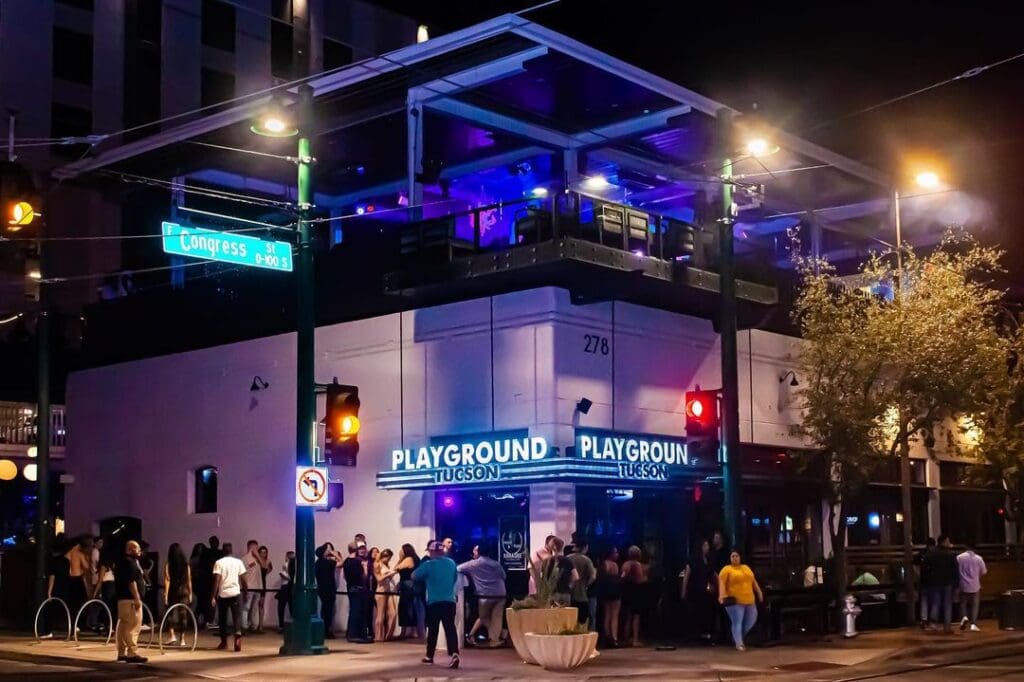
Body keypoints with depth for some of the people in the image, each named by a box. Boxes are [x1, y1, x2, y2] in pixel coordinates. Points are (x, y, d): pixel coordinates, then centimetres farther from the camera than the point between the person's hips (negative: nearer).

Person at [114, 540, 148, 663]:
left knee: (123, 625, 11)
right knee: (133, 626, -12)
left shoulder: (122, 562, 19)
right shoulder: (130, 562, -14)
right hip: (130, 598, -11)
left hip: (122, 598, 11)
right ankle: (132, 653, -15)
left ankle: (122, 653, 15)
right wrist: (137, 598, -23)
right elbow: (131, 582, -21)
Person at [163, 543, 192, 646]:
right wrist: (190, 594, 12)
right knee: (183, 615, 6)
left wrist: (165, 595, -9)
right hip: (184, 591, 2)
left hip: (173, 591, -2)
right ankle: (182, 639, 8)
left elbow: (167, 580, -10)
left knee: (171, 613, 7)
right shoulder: (186, 565, 3)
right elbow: (189, 580, 5)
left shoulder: (168, 565, -5)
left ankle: (172, 636, -8)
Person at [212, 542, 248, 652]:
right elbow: (243, 579, 4)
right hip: (235, 593, 0)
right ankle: (238, 638, -25)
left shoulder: (219, 562, -1)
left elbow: (217, 580, -8)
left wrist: (214, 596, -5)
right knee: (237, 617, -2)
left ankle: (224, 642, 20)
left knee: (222, 619, 13)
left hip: (222, 594, 0)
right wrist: (245, 588, 21)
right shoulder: (238, 562, 4)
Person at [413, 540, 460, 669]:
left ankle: (429, 656, 21)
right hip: (450, 601, 3)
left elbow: (414, 576, 3)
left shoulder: (429, 564, -7)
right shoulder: (451, 563, 8)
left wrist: (425, 576, 20)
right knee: (450, 628, -6)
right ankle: (454, 653, -25)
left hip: (434, 602, -2)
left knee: (433, 629, 11)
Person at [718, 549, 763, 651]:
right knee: (737, 623, -11)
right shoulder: (727, 569, -4)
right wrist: (722, 595, -28)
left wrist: (759, 592, 16)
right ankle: (739, 644, -13)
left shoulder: (746, 568, 17)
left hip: (749, 600, 7)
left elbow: (753, 581, 23)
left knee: (751, 620, 12)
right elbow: (721, 582, -14)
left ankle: (738, 636, 29)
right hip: (735, 601, -7)